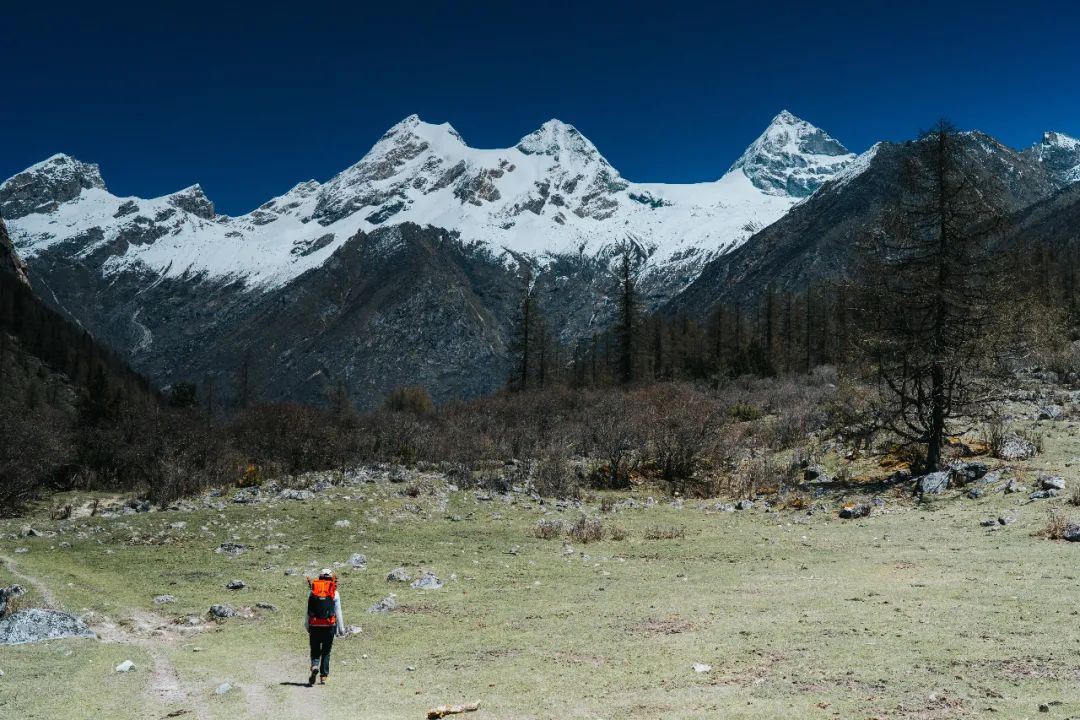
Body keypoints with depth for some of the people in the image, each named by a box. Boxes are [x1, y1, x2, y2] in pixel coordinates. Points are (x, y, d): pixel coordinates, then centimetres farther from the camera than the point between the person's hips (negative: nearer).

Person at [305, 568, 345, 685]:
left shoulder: (313, 592, 3)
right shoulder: (334, 593, -1)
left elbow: (308, 611, 5)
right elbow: (338, 613, 0)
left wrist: (307, 627, 14)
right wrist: (341, 629, 5)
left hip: (314, 626, 1)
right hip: (329, 627, -1)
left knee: (315, 650, 11)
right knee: (326, 652, 10)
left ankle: (314, 666, -16)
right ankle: (323, 676, 8)